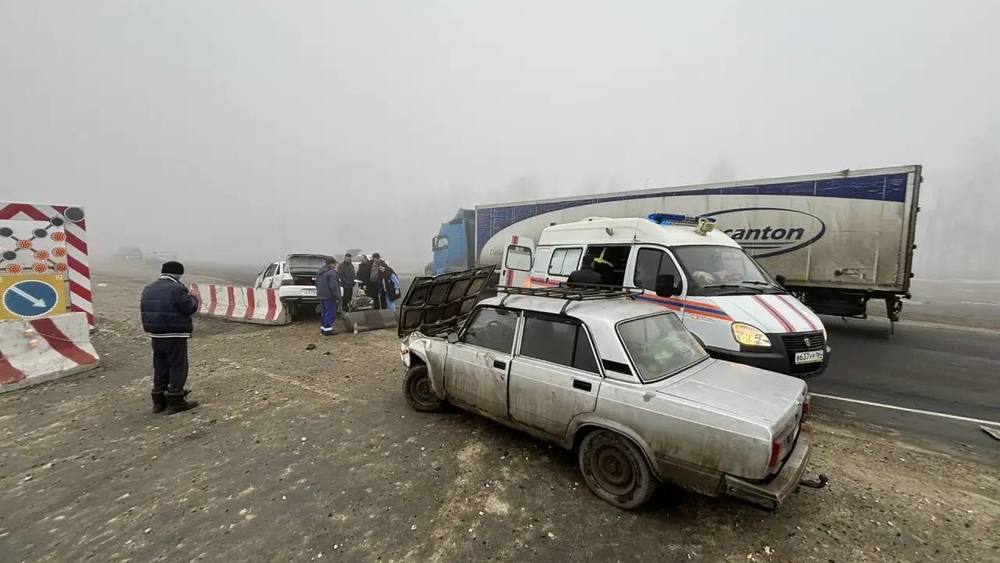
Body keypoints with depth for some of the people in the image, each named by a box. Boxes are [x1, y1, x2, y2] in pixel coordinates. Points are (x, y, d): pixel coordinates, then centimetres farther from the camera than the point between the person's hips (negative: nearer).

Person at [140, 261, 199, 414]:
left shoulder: (148, 289, 10)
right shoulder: (176, 289, -16)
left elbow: (145, 309, 15)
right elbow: (189, 308, -15)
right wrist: (193, 298, 5)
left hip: (156, 335, 8)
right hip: (175, 336, -8)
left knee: (160, 367, 16)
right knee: (178, 366, 1)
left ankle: (159, 401, 23)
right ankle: (175, 401, 3)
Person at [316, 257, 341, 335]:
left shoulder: (321, 273, 15)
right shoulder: (332, 273, -16)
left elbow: (317, 284, 22)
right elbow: (333, 286, -21)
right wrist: (337, 297, -17)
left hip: (321, 296, 10)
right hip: (329, 297, -10)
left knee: (323, 313, 16)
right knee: (330, 313, -4)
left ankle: (323, 328, 22)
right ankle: (327, 330, -3)